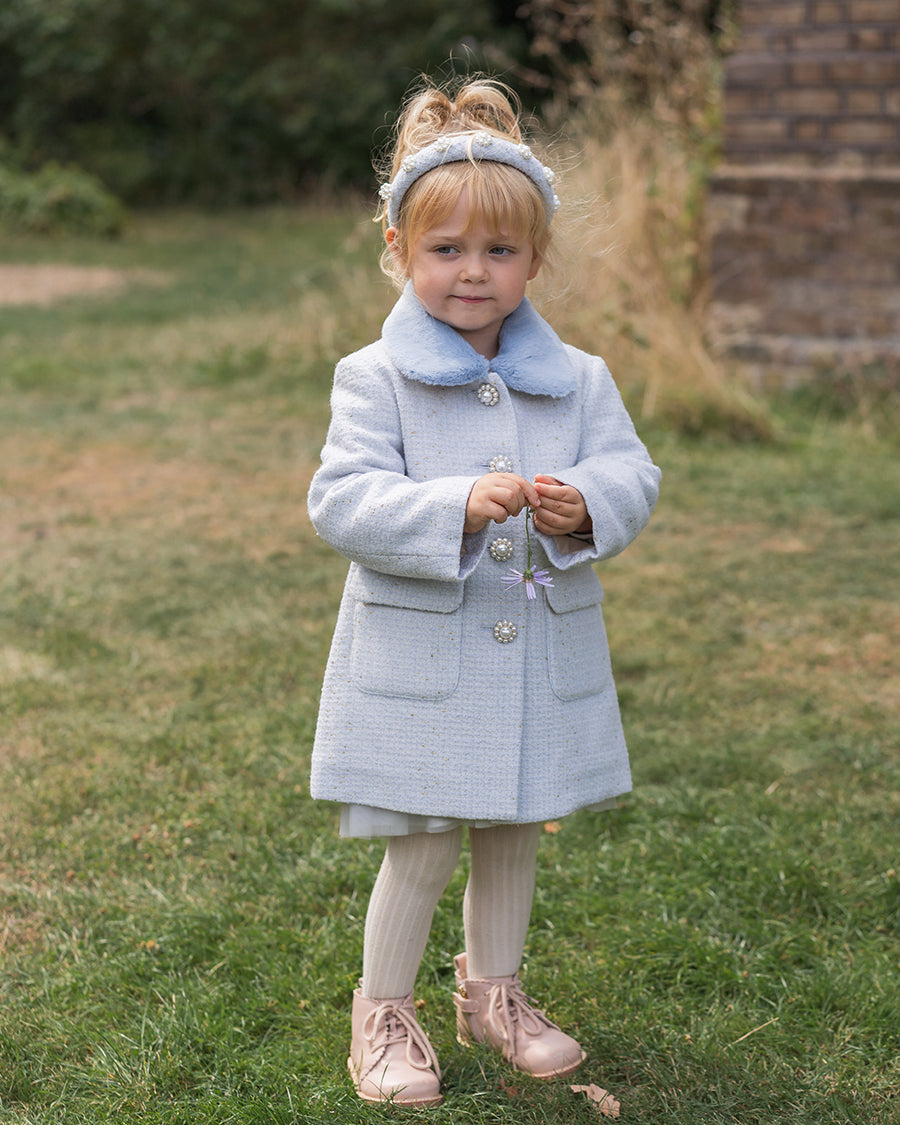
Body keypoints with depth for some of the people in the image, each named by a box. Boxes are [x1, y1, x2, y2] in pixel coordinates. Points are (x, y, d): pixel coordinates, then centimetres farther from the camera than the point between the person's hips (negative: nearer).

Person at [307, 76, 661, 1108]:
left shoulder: (578, 380, 3)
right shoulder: (373, 380, -7)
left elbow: (633, 475, 0)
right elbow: (342, 501, -16)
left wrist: (586, 504, -23)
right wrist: (459, 507, -30)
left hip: (544, 657, 4)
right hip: (418, 662, -4)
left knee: (514, 836, 17)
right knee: (421, 848, 2)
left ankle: (493, 992, 38)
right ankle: (382, 1011, 23)